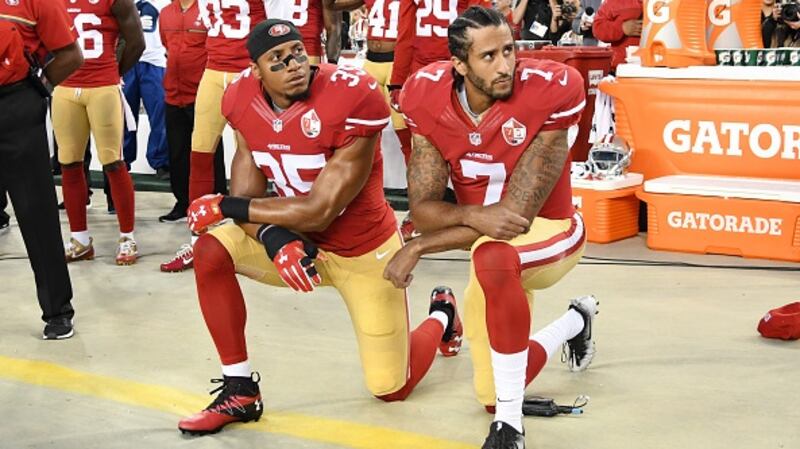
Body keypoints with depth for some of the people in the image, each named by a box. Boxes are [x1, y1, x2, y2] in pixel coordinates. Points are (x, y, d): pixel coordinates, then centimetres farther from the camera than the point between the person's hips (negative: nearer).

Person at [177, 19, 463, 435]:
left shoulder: (351, 100, -29)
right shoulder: (245, 102, -11)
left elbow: (319, 212, -28)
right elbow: (247, 199, -9)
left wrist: (225, 207, -23)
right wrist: (274, 238, -32)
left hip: (363, 251, -5)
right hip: (296, 241, 5)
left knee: (391, 388, 1)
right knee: (211, 252, -19)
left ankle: (440, 315, 35)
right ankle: (239, 392, -7)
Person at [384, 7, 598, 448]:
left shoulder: (548, 92, -28)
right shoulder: (429, 99, -15)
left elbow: (518, 213, -28)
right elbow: (422, 208, -13)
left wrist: (416, 248, -26)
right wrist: (472, 216, -36)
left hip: (549, 233, -5)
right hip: (491, 248, 5)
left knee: (491, 256, -43)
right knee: (493, 393, 16)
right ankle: (576, 322, 48)